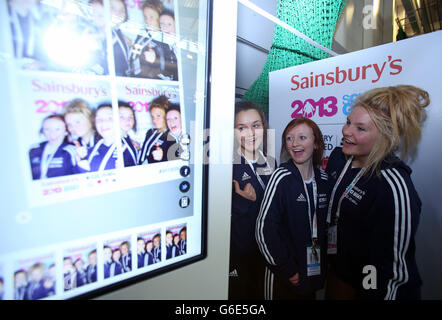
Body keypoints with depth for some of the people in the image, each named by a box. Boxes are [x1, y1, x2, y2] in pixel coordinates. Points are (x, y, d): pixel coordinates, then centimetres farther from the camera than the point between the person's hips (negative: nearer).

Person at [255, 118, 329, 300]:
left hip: (314, 272, 5)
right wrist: (287, 269, -15)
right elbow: (264, 228, -21)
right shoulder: (281, 177, -18)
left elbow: (323, 226, 9)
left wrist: (322, 263, 4)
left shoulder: (323, 179, 0)